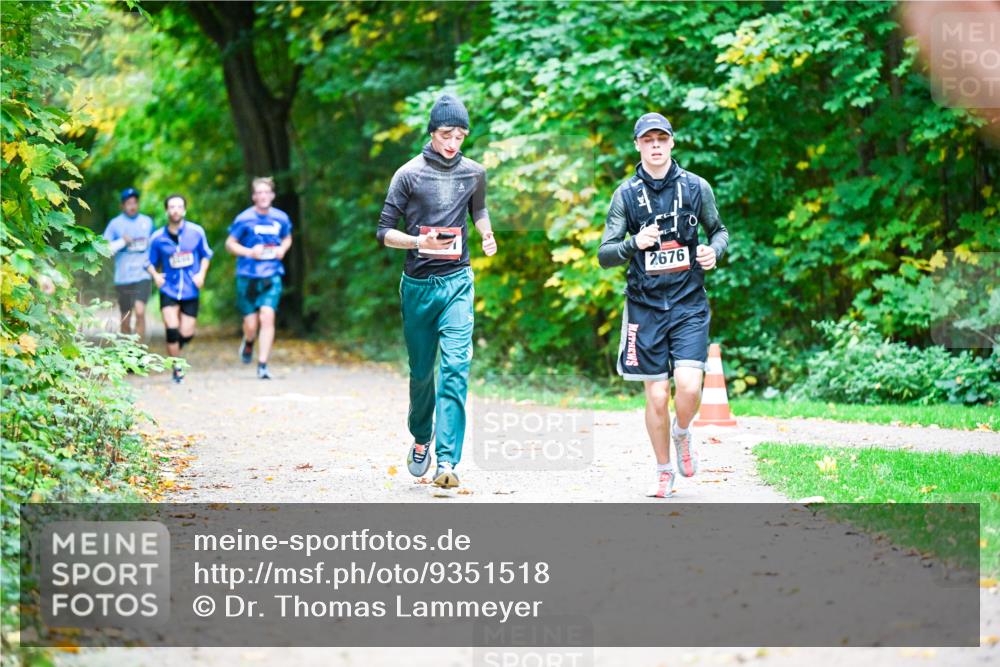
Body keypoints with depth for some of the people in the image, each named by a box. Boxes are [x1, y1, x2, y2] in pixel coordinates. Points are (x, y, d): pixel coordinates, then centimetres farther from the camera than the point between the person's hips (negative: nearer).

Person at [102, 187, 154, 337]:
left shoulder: (147, 222, 10)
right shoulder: (115, 224, 2)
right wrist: (122, 242, -14)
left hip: (142, 276, 0)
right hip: (122, 278, 0)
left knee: (140, 311, -20)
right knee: (126, 320, 7)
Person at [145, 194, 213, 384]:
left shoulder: (196, 232, -2)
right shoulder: (158, 238, -3)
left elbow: (206, 254, 12)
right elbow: (150, 262, 9)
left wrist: (202, 273, -3)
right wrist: (155, 275, -9)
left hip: (190, 291, 1)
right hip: (169, 290, -1)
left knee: (186, 334, 0)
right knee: (172, 329, -15)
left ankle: (174, 348, 35)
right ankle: (177, 368, 2)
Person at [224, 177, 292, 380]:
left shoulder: (281, 218, 4)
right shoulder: (244, 219, -5)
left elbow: (287, 238, 22)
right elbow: (230, 244, 3)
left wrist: (283, 249, 0)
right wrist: (250, 252, -13)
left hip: (272, 277, 1)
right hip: (248, 277, -1)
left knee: (267, 317, -15)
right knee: (251, 323, 1)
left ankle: (262, 365, -10)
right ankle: (248, 342, 39)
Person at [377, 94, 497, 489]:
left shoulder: (474, 173, 6)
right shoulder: (409, 174, -3)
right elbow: (384, 232, -3)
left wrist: (487, 235, 6)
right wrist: (419, 242, -21)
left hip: (457, 282, 1)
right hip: (418, 284, -1)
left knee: (455, 368, -14)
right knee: (421, 371, 9)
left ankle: (447, 460, -19)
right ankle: (421, 439, 36)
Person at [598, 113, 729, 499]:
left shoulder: (696, 187, 2)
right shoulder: (626, 194, 1)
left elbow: (719, 231, 17)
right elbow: (604, 255, -1)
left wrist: (714, 252, -6)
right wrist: (635, 243, -21)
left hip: (689, 304, 0)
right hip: (645, 305, 0)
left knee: (688, 386, -15)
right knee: (657, 396, 1)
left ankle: (683, 435, 19)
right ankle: (664, 473, 20)